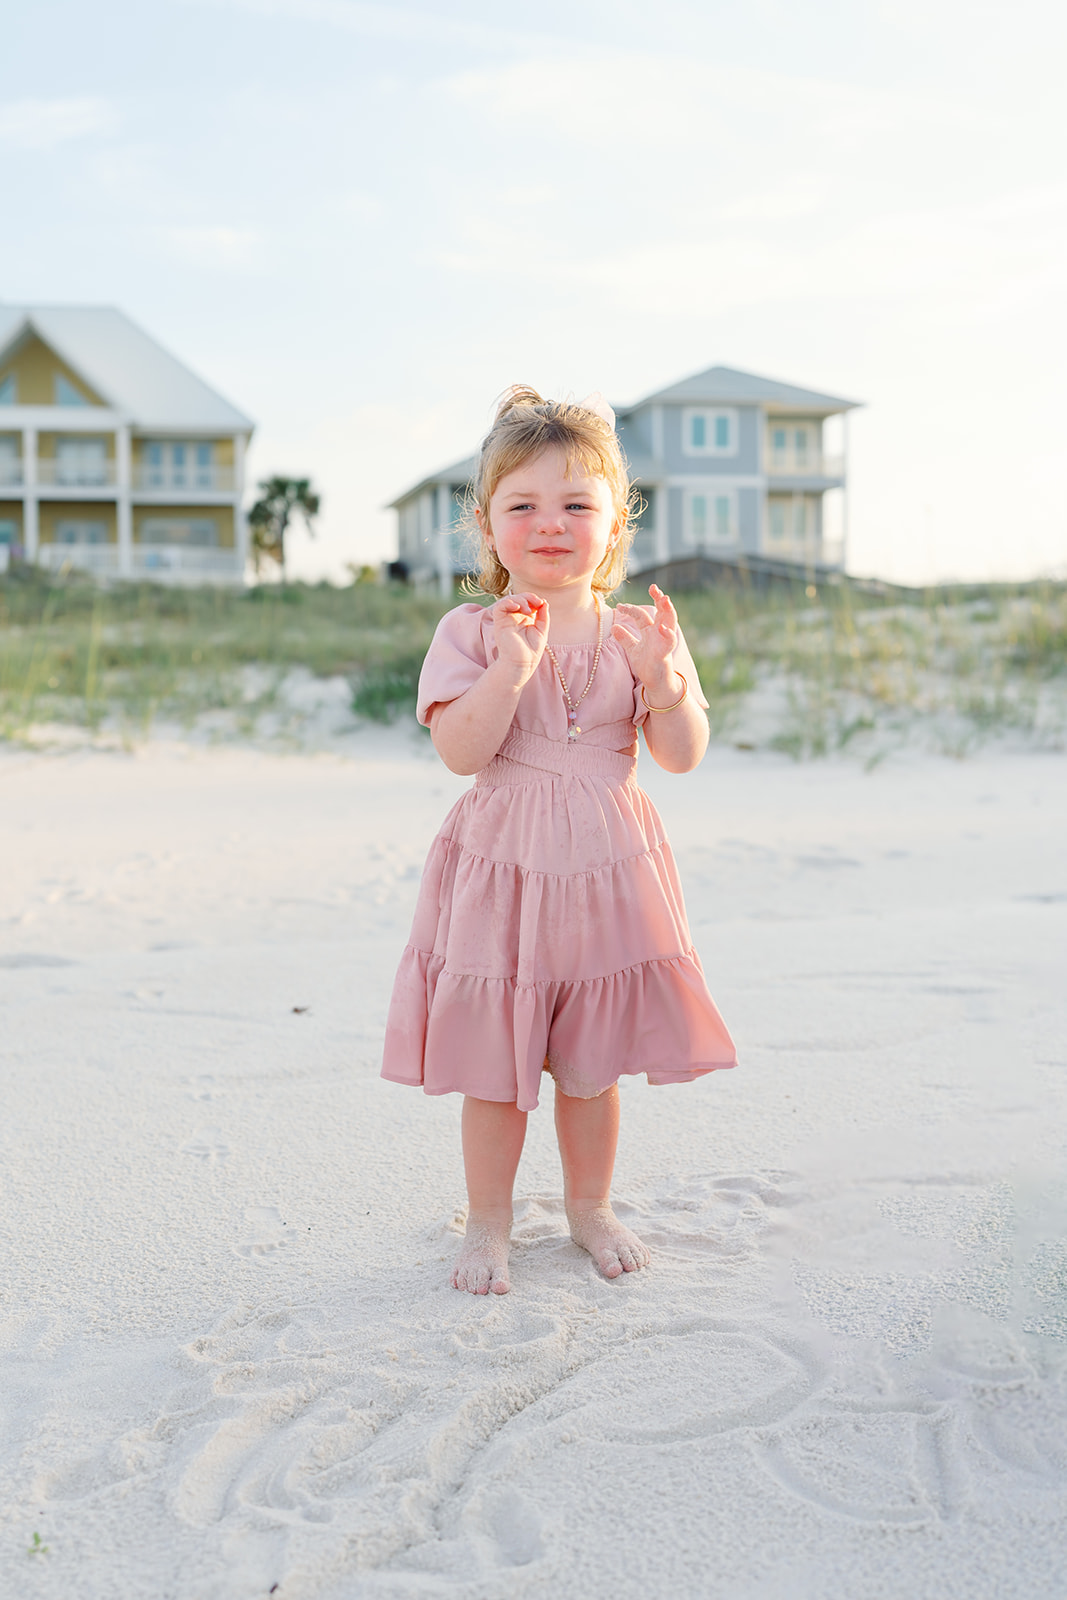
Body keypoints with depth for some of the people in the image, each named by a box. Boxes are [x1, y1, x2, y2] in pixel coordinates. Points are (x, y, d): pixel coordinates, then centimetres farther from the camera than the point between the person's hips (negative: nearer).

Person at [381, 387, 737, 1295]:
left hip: (606, 871, 2)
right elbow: (460, 751, -16)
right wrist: (511, 668, -27)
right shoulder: (472, 633, -5)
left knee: (592, 1064, 14)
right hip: (500, 868, -2)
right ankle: (488, 1225, 26)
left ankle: (590, 1208, 35)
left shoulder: (638, 632, 1)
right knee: (494, 1066, 7)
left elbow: (684, 755, -3)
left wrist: (661, 675, -20)